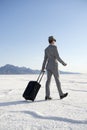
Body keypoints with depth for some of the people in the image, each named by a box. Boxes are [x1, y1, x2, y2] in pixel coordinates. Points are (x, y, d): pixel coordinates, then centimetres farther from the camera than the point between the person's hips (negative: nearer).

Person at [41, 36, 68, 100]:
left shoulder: (46, 49, 13)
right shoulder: (54, 47, -9)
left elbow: (45, 59, 12)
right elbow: (57, 57, -15)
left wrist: (43, 68, 12)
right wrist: (63, 63, -2)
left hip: (48, 66, 7)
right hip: (54, 66, -7)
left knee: (48, 80, 2)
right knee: (57, 80, 2)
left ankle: (47, 96, -2)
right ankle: (61, 94, 12)